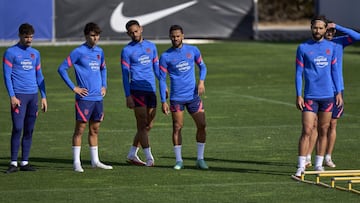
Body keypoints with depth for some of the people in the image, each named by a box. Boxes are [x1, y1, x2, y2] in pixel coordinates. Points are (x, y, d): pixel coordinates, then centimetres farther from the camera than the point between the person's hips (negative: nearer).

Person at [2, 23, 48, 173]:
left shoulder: (35, 53, 15)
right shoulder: (10, 53, -2)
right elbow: (7, 75, -5)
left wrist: (43, 96, 13)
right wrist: (12, 96, -12)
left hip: (33, 95, 5)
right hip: (19, 96, -5)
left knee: (29, 130, 5)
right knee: (18, 128, -11)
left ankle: (25, 162, 10)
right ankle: (13, 163, -8)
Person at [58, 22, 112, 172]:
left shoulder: (99, 51, 12)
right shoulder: (79, 52, -8)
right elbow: (62, 69, -9)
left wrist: (104, 86, 16)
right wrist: (73, 87, -10)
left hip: (98, 97, 6)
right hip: (84, 97, -6)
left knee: (95, 129, 12)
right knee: (80, 129, -3)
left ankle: (95, 161, 19)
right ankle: (77, 163, 0)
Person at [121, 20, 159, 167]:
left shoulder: (151, 46, 13)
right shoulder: (127, 50, -2)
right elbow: (125, 74, -3)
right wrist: (128, 96, -9)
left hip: (151, 90, 6)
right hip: (137, 90, -6)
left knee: (149, 125, 7)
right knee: (142, 125, -6)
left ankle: (132, 155, 17)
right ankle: (149, 158, -5)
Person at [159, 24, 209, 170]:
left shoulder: (193, 50, 3)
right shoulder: (165, 56, -3)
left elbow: (202, 66, 16)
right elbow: (162, 79, -1)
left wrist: (201, 82, -4)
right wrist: (163, 101, -6)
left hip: (193, 95, 2)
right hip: (176, 98, -2)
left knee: (202, 125, -2)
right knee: (177, 128, -2)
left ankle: (200, 159, 9)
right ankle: (179, 161, 6)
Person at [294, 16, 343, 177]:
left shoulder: (331, 47, 8)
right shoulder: (303, 48, -1)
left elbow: (335, 70, 13)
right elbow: (298, 73, 0)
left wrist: (339, 93, 7)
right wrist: (298, 96, -6)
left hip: (328, 96, 3)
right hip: (310, 96, -3)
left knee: (323, 132, 7)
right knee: (307, 131, -10)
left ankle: (319, 164, 15)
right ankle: (301, 167, -9)